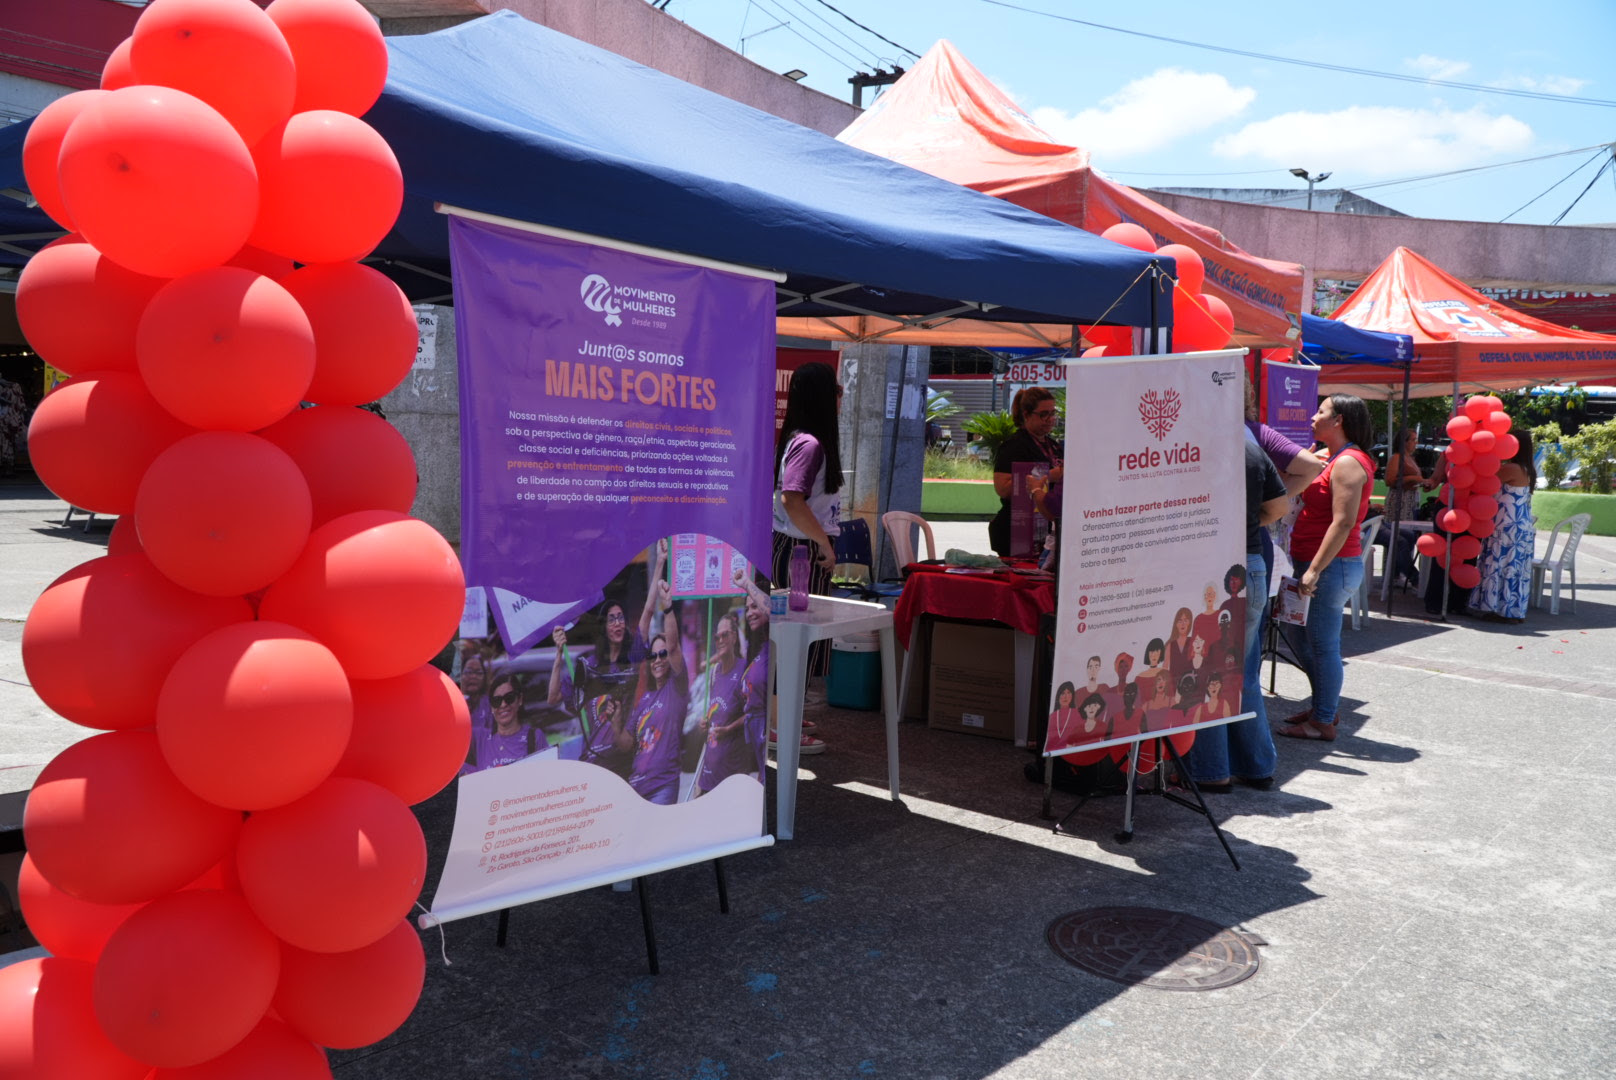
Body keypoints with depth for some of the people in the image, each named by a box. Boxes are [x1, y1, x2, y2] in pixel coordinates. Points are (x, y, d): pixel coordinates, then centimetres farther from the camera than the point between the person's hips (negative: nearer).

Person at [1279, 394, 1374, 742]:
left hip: (1332, 566, -10)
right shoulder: (1336, 459, 18)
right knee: (1311, 642, 17)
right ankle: (1323, 708, 28)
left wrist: (1314, 569, -24)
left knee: (1322, 644, -3)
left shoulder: (1348, 462, -15)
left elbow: (1343, 523, -22)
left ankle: (1323, 723, 5)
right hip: (1327, 566, 10)